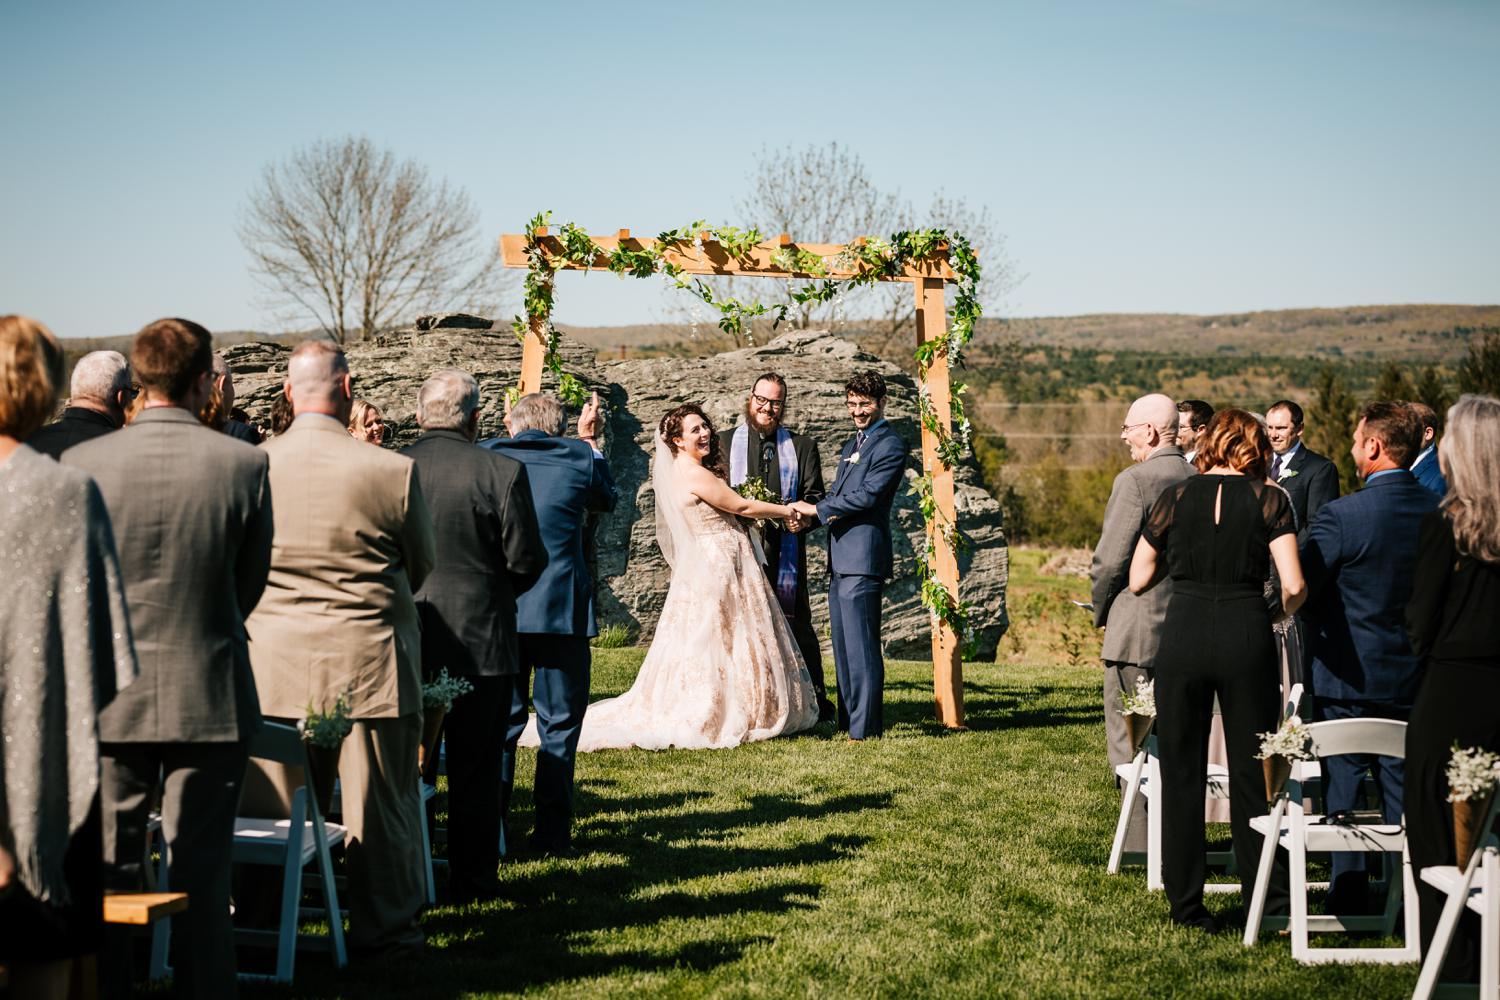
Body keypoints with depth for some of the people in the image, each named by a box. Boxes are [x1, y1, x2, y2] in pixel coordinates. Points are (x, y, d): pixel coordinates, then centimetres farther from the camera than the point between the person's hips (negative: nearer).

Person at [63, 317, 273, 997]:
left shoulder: (82, 463, -7)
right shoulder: (243, 464, -10)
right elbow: (251, 582, 1)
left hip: (110, 696, 1)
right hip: (211, 695, -1)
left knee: (108, 868, 12)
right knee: (201, 872, 9)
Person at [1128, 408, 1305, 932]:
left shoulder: (1174, 497, 6)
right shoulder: (1269, 499, 2)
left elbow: (1138, 580, 9)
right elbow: (1294, 586, -5)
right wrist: (1279, 611, 16)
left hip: (1183, 636, 1)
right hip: (1247, 637, 0)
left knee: (1181, 773, 9)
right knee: (1251, 770, 11)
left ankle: (1186, 903, 13)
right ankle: (1263, 895, 17)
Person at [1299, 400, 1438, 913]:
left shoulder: (1341, 516, -19)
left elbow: (1297, 592, -13)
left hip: (1347, 675, -5)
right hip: (1414, 675, 5)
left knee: (1342, 788, 7)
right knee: (1403, 789, 12)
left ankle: (1347, 900, 11)